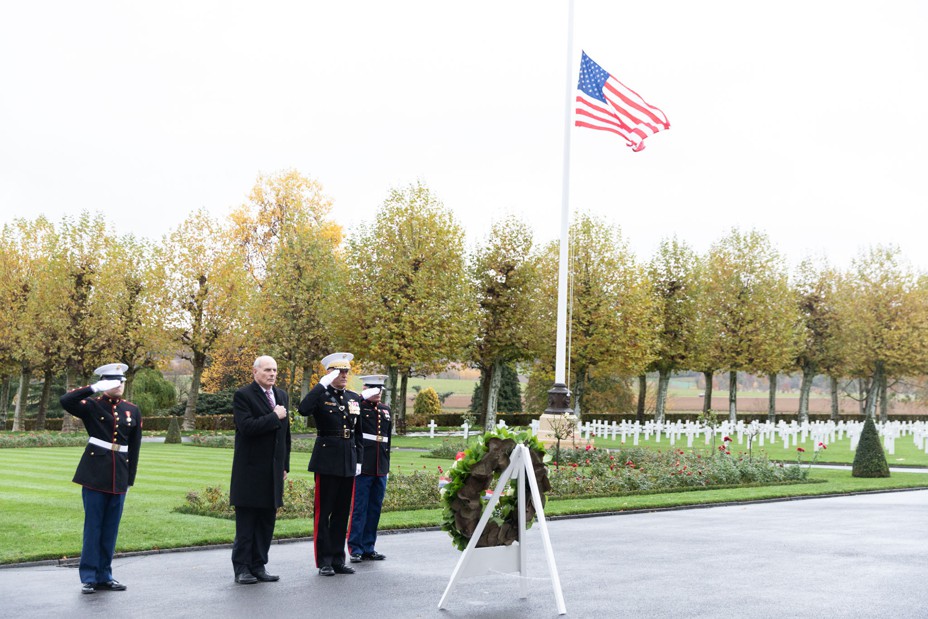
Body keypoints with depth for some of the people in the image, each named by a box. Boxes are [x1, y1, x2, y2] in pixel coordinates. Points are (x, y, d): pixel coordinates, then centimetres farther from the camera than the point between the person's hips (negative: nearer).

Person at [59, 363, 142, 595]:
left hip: (119, 476, 3)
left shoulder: (132, 410, 8)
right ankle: (88, 577, 8)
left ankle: (104, 575, 18)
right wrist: (95, 388, -23)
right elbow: (65, 401, -21)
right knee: (93, 525, 1)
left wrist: (130, 479, 9)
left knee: (111, 527, 9)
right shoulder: (92, 406, -2)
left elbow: (134, 447, 11)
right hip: (95, 474, -3)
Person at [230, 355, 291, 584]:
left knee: (267, 521, 9)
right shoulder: (243, 396, -7)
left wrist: (285, 465, 16)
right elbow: (247, 426, -22)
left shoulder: (281, 396, 15)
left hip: (273, 471, 7)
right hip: (250, 470, -7)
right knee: (246, 521, -1)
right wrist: (274, 417, -15)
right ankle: (241, 568, 6)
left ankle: (258, 566, 17)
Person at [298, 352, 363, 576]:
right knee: (323, 511, 0)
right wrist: (322, 383, -26)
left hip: (348, 461, 6)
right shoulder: (321, 395, -5)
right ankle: (324, 561, 6)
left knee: (342, 512, 10)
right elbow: (303, 410, -28)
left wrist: (359, 460, 11)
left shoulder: (354, 398, 12)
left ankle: (338, 559, 17)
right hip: (327, 461, -6)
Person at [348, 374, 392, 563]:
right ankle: (355, 549, 3)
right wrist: (363, 397, -20)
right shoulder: (358, 406, -2)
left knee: (375, 509, 10)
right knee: (359, 509, -3)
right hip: (363, 467, -6)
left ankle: (368, 549, 17)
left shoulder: (386, 410, 16)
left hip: (381, 468, 6)